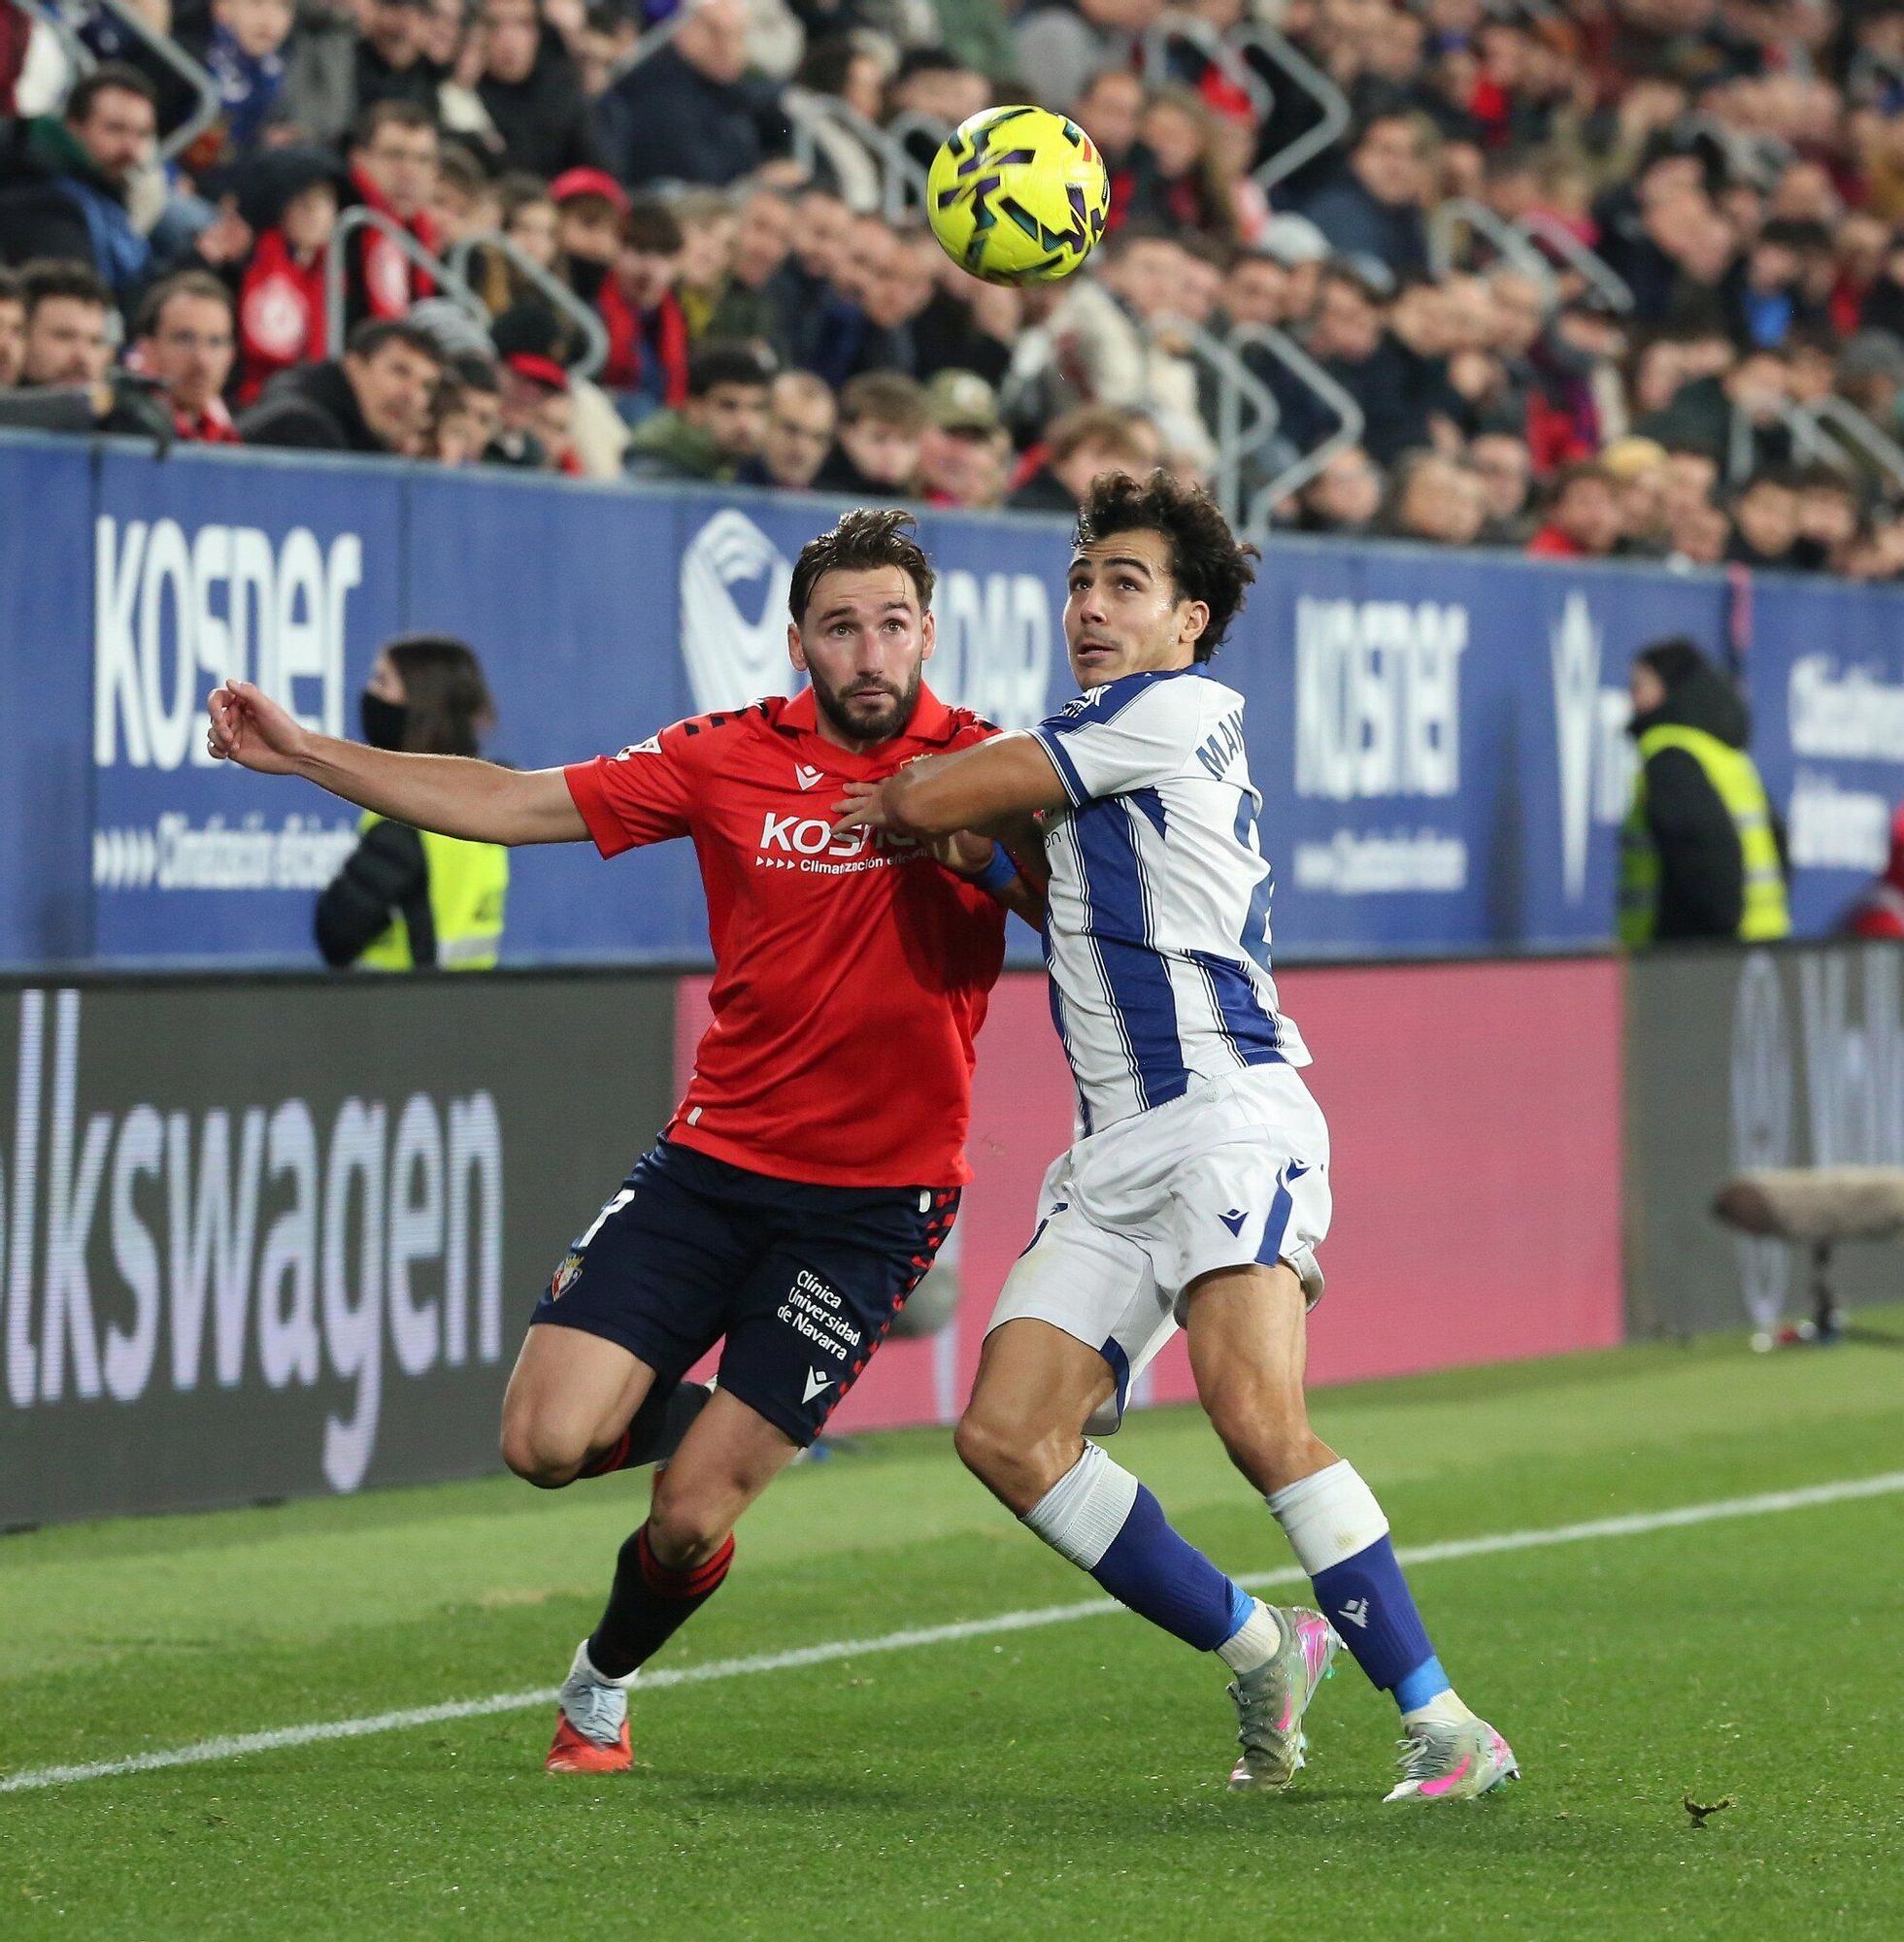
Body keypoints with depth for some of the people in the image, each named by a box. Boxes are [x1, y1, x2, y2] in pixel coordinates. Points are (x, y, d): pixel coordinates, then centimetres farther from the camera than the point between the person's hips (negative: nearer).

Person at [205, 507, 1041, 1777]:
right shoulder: (734, 757, 1)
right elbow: (511, 806, 4)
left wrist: (986, 854, -25)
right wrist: (304, 754, -1)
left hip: (875, 1199, -3)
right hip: (713, 1160, 3)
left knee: (691, 1517, -5)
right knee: (549, 1442, -12)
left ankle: (605, 1683, 29)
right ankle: (754, 1413, 22)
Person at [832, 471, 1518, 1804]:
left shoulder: (1181, 708, -4)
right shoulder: (1099, 753, 23)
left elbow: (934, 800, -4)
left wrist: (889, 803, 18)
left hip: (1228, 1115, -9)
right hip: (1116, 1148, 9)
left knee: (1258, 1416, -25)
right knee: (1008, 1436, -3)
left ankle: (1445, 1726, -20)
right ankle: (1259, 1653, 10)